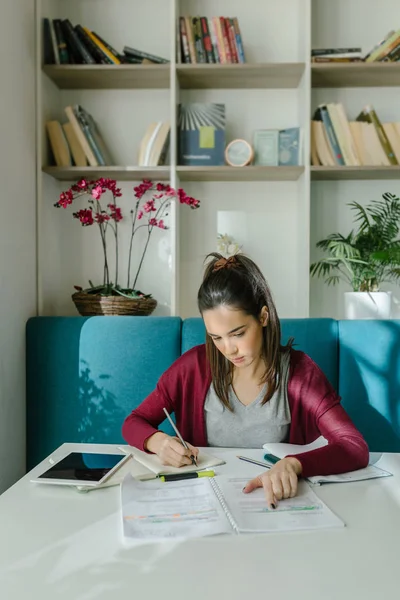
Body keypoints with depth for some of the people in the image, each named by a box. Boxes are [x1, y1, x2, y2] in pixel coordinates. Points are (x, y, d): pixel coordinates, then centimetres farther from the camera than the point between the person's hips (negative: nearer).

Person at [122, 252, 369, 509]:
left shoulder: (299, 371, -11)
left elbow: (356, 448, -20)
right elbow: (134, 424, 1)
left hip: (269, 503, -2)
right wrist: (159, 441, -21)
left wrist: (293, 464, -38)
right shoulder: (196, 364, -6)